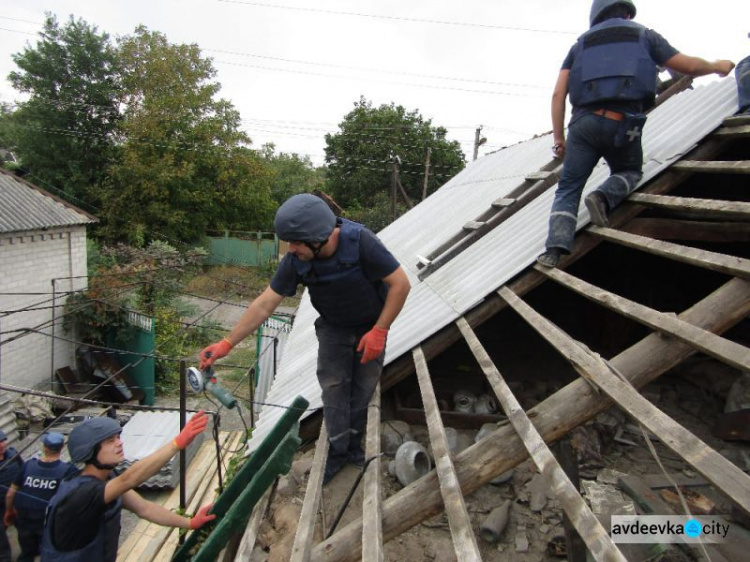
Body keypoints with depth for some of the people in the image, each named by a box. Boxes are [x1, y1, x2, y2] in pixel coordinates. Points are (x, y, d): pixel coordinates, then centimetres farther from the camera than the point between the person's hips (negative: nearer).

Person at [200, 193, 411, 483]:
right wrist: (227, 343, -20)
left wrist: (379, 331, -28)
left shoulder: (360, 242, -36)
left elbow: (400, 283, -29)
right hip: (333, 327, 2)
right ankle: (338, 449, 18)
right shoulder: (295, 261, -25)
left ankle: (354, 443, 28)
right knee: (333, 385, 0)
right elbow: (264, 304, -18)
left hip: (371, 325, -2)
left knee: (364, 387, 6)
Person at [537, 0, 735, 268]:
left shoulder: (581, 44, 22)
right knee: (630, 173, 26)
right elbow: (689, 66, 20)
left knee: (567, 189, 4)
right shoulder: (645, 35, 20)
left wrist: (558, 138, 10)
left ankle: (555, 248, -18)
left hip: (583, 121, 1)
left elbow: (558, 94, 9)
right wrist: (717, 66, 41)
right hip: (624, 123, 0)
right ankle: (604, 196, -8)